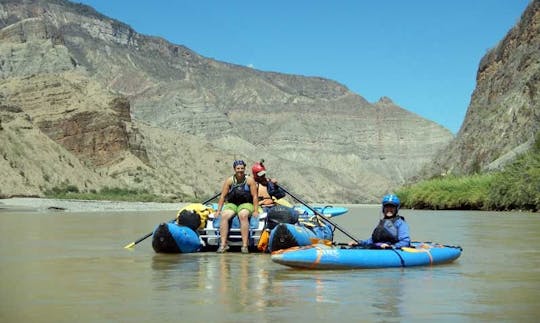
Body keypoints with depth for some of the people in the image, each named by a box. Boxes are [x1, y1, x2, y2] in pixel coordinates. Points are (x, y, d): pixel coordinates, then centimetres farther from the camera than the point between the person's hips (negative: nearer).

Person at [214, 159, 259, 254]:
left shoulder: (250, 180, 1)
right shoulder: (229, 180, 5)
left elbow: (255, 196, -2)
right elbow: (222, 196, 4)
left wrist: (255, 211, -12)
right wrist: (218, 210, -3)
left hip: (246, 204, -2)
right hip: (231, 204, 2)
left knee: (243, 215, -35)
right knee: (224, 216, -29)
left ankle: (245, 245, -37)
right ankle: (223, 244, -32)